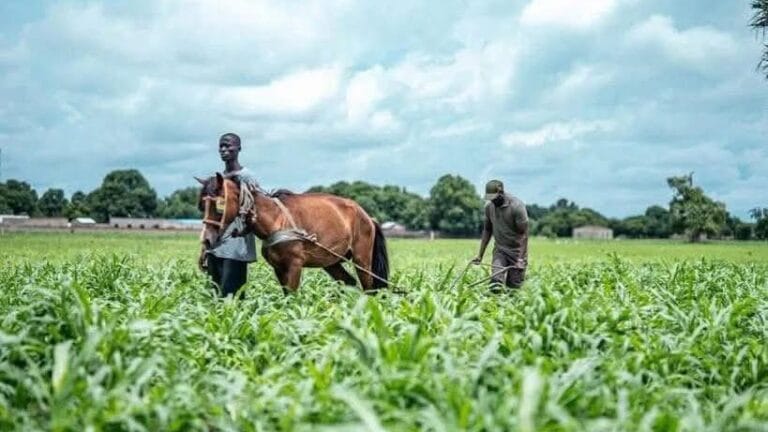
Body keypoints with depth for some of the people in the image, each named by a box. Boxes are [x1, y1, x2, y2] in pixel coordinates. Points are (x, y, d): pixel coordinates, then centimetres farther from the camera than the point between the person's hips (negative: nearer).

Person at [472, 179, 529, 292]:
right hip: (500, 249, 4)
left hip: (516, 250, -4)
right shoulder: (489, 207, 1)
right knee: (496, 280, -17)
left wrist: (521, 258, -24)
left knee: (514, 285, -2)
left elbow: (524, 233, -17)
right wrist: (480, 255, 7)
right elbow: (487, 230, 10)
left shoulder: (517, 206, -17)